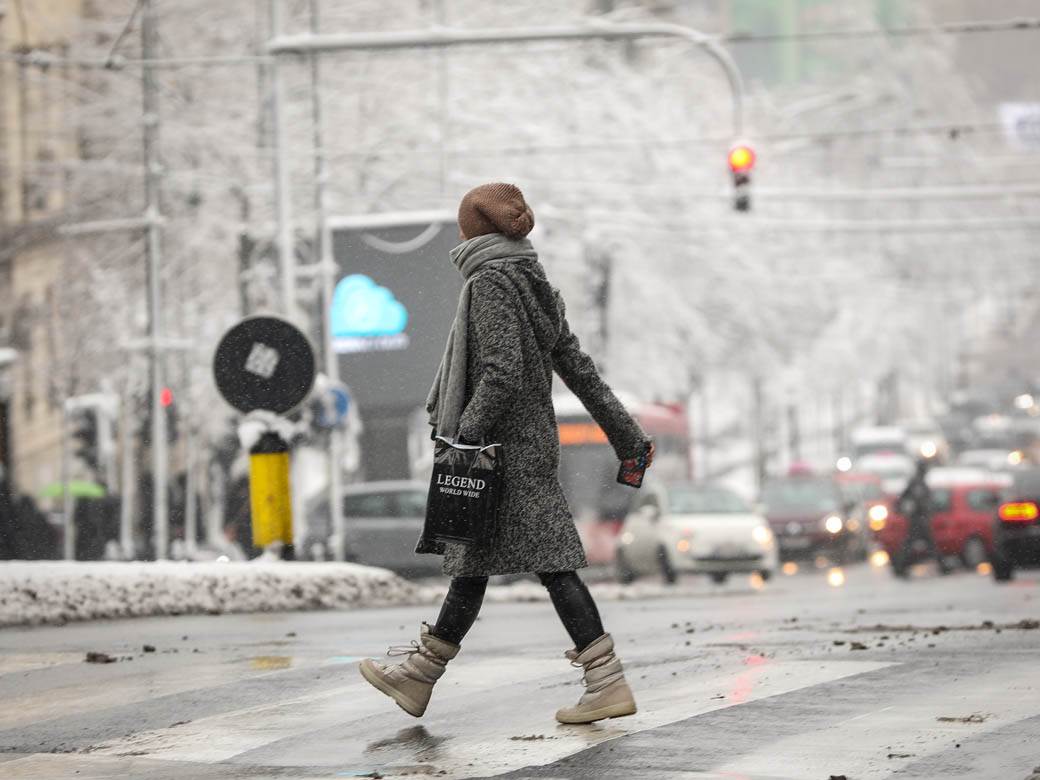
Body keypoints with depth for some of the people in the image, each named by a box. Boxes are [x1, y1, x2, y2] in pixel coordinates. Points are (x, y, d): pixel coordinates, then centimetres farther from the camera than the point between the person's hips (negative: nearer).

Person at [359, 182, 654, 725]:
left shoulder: (489, 282, -12)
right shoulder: (535, 284, 14)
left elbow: (503, 371, -22)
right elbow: (579, 369, 15)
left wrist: (465, 434, -18)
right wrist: (626, 437, 16)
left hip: (504, 449, -10)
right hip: (534, 441, 10)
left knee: (549, 562, -9)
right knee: (471, 562, 14)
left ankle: (608, 683, -10)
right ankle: (419, 678, 22)